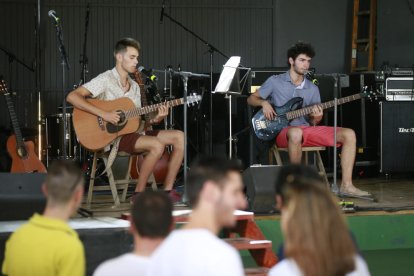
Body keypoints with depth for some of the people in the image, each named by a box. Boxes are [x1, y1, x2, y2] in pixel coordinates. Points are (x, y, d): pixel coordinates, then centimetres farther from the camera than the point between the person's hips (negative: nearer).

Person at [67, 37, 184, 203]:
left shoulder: (134, 87, 17)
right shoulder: (106, 80, -7)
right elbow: (72, 97, -18)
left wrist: (155, 119, -5)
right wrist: (103, 114, -24)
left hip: (132, 133, 8)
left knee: (179, 136, -6)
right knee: (157, 145, -29)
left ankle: (168, 191, -6)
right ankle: (138, 194, -19)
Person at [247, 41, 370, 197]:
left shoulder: (313, 89, 16)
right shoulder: (275, 82, 5)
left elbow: (313, 123, 17)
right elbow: (251, 99, 11)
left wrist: (315, 119, -8)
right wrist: (264, 103, -10)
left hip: (307, 128, 5)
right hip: (283, 131, -5)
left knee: (349, 134, -13)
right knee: (296, 133, -44)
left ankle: (346, 186, -15)